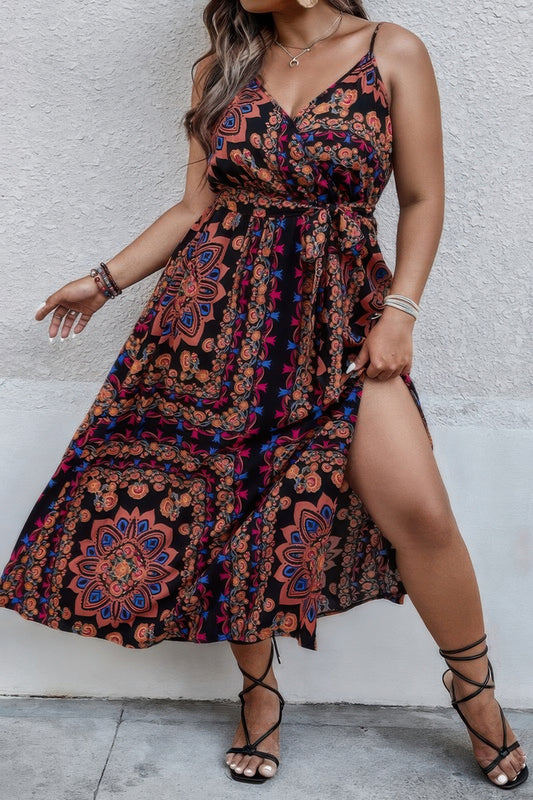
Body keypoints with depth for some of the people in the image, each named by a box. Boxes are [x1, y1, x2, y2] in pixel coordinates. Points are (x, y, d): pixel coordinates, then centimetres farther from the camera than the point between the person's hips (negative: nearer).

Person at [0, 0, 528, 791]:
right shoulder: (221, 69, 11)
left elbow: (423, 198, 2)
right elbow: (197, 206, 13)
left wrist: (400, 310, -8)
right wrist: (105, 280, 11)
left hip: (340, 312, -2)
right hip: (222, 310, 3)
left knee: (418, 507, -14)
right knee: (232, 494, 4)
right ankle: (259, 689, 26)